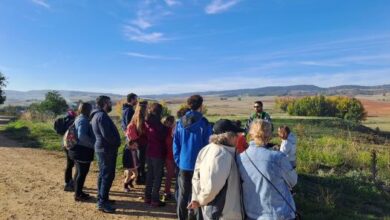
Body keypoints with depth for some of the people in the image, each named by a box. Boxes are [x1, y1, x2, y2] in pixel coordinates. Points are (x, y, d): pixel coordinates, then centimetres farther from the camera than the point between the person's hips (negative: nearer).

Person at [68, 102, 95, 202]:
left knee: (80, 172, 19)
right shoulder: (84, 120, -19)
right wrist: (93, 144, -23)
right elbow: (82, 135, -32)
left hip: (78, 149, 10)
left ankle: (78, 192, 31)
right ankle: (78, 195, 12)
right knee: (82, 173, 1)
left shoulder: (78, 119, 13)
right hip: (83, 150, -10)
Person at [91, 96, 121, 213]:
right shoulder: (102, 115, -18)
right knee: (107, 176, -6)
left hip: (103, 148, 11)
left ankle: (101, 198, 28)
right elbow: (107, 134, -25)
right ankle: (102, 202, 0)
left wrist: (115, 142, 10)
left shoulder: (97, 115, 16)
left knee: (103, 174, 17)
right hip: (106, 149, -11)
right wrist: (117, 142, -10)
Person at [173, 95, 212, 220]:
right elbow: (207, 145, -12)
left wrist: (178, 161, 10)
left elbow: (176, 144, 2)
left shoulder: (180, 123, -1)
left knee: (183, 194, 17)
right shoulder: (204, 123, -14)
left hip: (183, 164, 4)